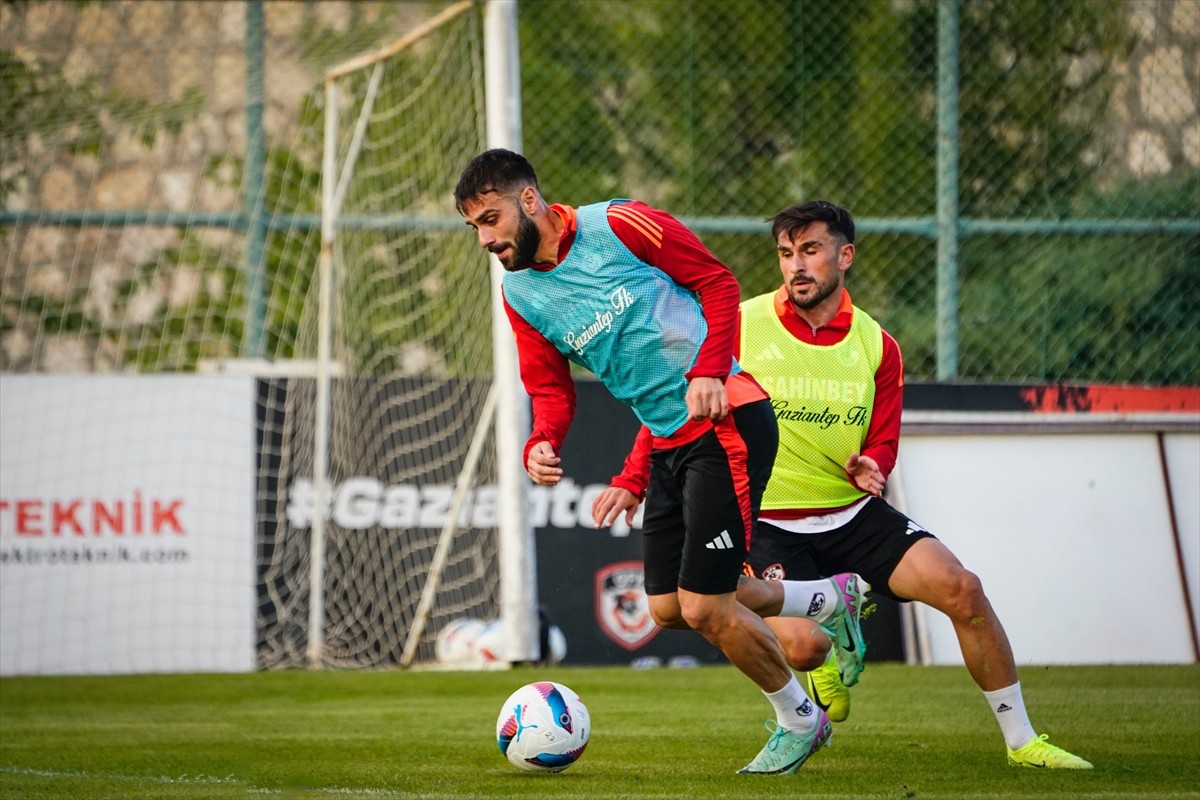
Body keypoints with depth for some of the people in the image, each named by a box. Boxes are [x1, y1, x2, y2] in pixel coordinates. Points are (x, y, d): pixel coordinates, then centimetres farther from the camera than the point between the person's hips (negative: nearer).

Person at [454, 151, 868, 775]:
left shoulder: (618, 225, -13)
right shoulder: (519, 294, 6)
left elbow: (717, 282, -6)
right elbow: (551, 390, 10)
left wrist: (708, 371, -19)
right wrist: (540, 446, -11)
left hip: (727, 420, -8)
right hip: (666, 441, 8)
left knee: (704, 608, -10)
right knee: (668, 607, 10)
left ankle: (798, 721, 15)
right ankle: (831, 600, 31)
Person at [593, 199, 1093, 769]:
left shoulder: (877, 348, 2)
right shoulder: (740, 327, -7)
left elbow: (883, 442, 7)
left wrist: (869, 465, -16)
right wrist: (631, 482, -3)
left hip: (852, 511, 3)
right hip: (767, 524, -3)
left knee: (961, 590, -16)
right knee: (802, 646, -28)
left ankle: (1020, 741, -1)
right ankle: (823, 661, 15)